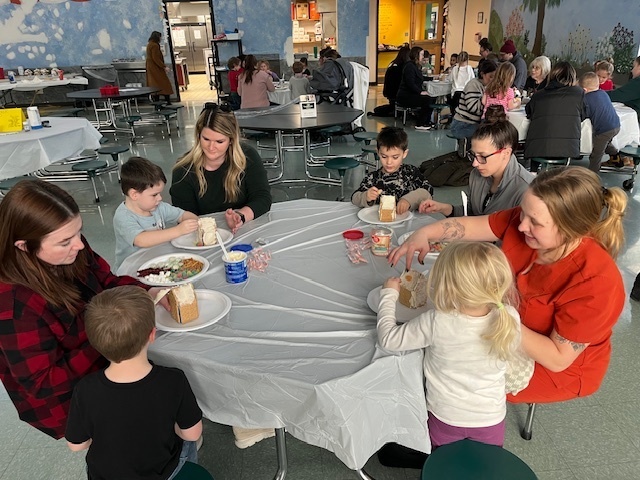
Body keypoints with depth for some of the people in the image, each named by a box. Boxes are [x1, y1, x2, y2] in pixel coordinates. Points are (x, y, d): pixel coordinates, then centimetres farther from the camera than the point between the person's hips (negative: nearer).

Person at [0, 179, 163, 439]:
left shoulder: (72, 251, -14)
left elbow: (109, 282, 4)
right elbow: (43, 384, -23)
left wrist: (147, 293, -15)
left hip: (107, 357, 6)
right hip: (65, 401, -6)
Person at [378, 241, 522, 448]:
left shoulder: (436, 323, -29)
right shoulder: (510, 318, -22)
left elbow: (388, 339, -17)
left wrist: (389, 294, -6)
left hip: (446, 420, -1)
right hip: (491, 422, 2)